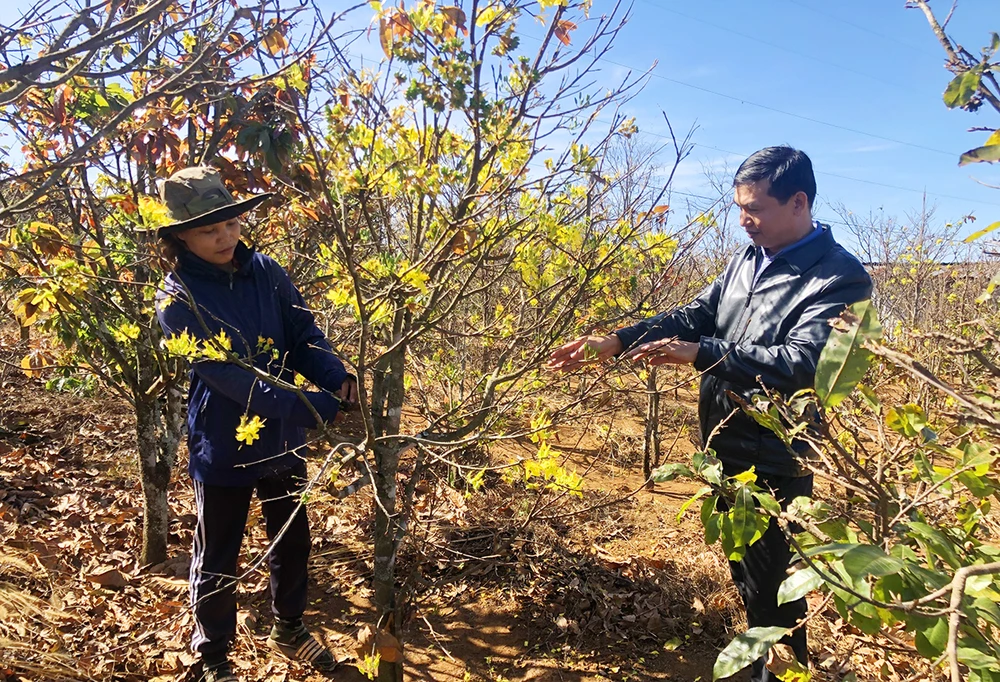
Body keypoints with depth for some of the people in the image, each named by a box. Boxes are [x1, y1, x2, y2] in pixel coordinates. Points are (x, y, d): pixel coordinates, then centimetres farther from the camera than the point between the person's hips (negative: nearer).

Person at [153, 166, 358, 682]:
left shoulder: (265, 272, -5)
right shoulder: (177, 298, -18)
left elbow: (304, 335, -4)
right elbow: (225, 373, -29)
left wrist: (336, 377, -26)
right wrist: (311, 406, -37)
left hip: (282, 440, 4)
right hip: (223, 448, -4)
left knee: (292, 542, 21)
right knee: (217, 560, 15)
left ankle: (289, 629, 46)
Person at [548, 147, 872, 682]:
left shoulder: (840, 278, -16)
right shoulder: (747, 259, 7)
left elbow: (803, 361, -28)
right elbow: (695, 315, 1)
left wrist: (701, 354, -30)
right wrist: (616, 342, -12)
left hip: (774, 461, -7)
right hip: (723, 445, 8)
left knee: (768, 581, 6)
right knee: (742, 568, 23)